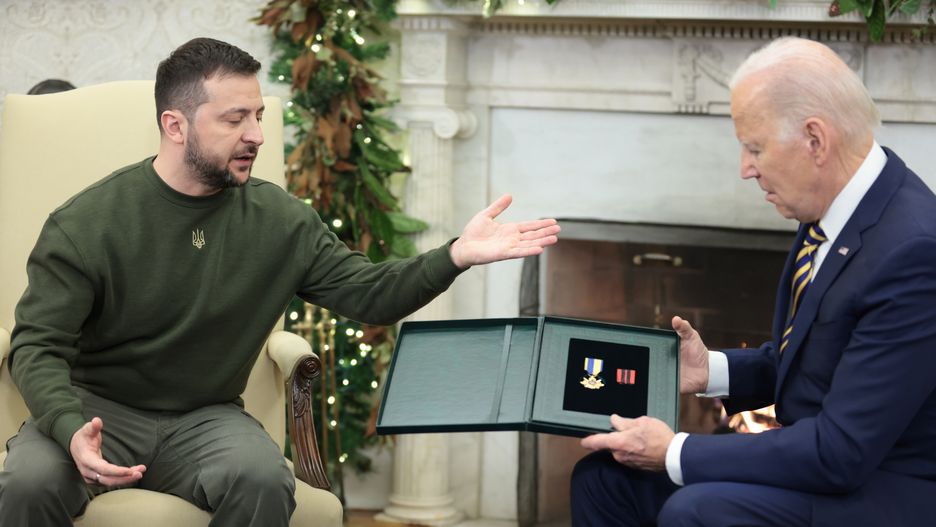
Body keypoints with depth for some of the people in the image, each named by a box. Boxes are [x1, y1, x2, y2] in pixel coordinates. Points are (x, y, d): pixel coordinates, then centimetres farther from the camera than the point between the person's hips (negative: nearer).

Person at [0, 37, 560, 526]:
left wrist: (456, 256, -18)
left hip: (206, 417, 2)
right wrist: (72, 431, -33)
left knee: (265, 479, -31)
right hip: (97, 408, -2)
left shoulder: (281, 221, -2)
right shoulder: (86, 223, -11)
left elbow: (369, 293, 1)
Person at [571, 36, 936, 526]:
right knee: (602, 477, 3)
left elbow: (841, 452, -25)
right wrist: (714, 370, 1)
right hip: (821, 451, 9)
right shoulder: (843, 208, 1)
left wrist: (676, 453, -19)